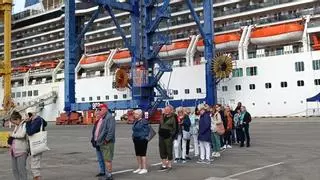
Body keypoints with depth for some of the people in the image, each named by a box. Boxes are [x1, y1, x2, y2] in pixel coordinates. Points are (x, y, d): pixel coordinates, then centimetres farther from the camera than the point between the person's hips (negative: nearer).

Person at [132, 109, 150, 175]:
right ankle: (139, 168, 21)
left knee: (142, 154, -6)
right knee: (138, 154, 12)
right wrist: (133, 136, 13)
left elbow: (147, 130, -12)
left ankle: (144, 169, 0)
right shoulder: (135, 121, 14)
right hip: (136, 140, 9)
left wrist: (144, 137, -14)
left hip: (142, 140, -9)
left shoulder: (144, 121, -11)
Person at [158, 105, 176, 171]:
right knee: (162, 151, 9)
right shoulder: (163, 117, 13)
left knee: (169, 151, 0)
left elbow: (174, 128, -6)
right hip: (161, 136, 6)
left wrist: (172, 135, -13)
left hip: (168, 136, -6)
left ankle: (169, 165, 10)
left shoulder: (173, 118, -4)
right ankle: (164, 164, 18)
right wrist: (159, 132, 10)